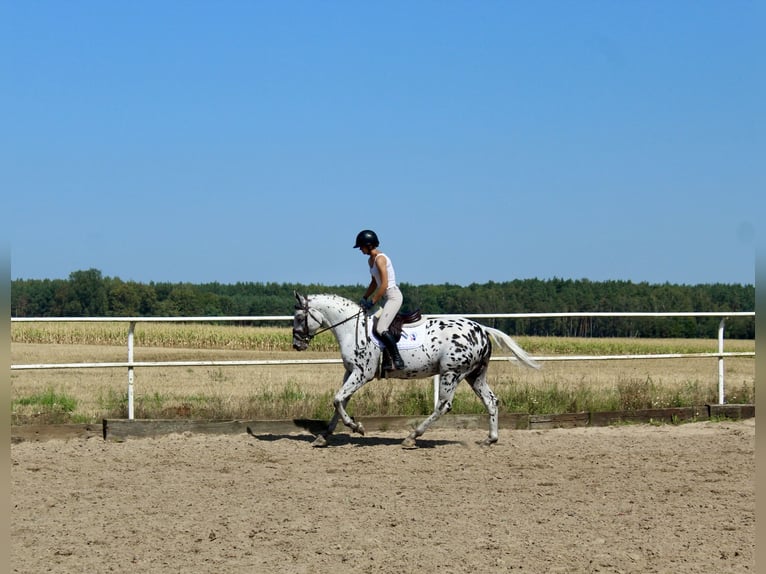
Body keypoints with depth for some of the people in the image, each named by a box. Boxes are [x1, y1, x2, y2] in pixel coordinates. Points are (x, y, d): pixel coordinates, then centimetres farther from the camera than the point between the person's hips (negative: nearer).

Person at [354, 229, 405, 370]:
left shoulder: (380, 259, -16)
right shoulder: (371, 260, 13)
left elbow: (384, 284, -22)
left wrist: (372, 302, -17)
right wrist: (364, 299, 15)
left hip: (393, 296, -11)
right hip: (385, 298, 11)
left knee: (381, 329, -23)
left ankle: (398, 360, -19)